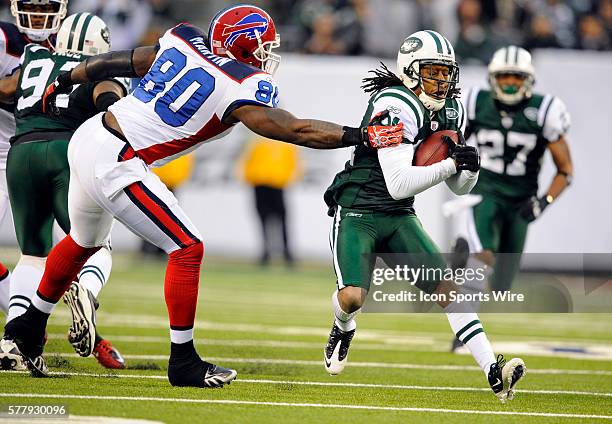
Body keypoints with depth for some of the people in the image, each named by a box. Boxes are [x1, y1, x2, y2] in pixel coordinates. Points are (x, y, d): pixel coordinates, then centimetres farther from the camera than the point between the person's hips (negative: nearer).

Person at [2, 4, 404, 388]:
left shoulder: (184, 42, 7)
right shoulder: (242, 89, -14)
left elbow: (115, 63, 17)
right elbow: (297, 130, -14)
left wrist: (65, 82, 30)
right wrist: (363, 136, -8)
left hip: (88, 138, 9)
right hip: (115, 164, -9)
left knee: (84, 242, 30)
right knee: (187, 249, -2)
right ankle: (183, 362, 3)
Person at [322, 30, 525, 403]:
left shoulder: (450, 111, 5)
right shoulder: (395, 107, -21)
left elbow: (460, 188, 11)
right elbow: (398, 184, -27)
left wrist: (470, 167, -12)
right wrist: (452, 163, -27)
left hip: (399, 218, 7)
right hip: (357, 212, -6)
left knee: (446, 286, -10)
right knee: (353, 296, -22)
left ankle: (494, 372, -18)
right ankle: (343, 329, 17)